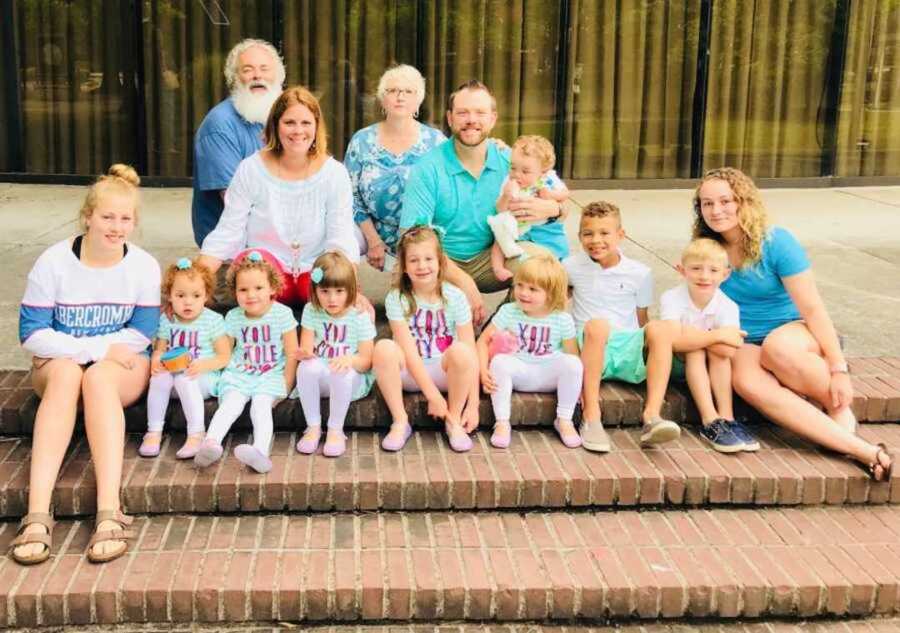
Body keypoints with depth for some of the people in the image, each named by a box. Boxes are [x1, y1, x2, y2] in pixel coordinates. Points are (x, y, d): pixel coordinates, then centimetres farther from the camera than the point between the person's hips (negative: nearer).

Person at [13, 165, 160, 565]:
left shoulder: (144, 266, -4)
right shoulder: (53, 262, -7)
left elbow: (141, 334, -6)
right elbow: (32, 333, -10)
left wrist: (90, 350, -15)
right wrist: (99, 348, -19)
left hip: (121, 366, 0)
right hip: (58, 364, 0)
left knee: (98, 377, -35)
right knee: (66, 373, -35)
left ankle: (109, 512, -47)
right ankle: (37, 514, -46)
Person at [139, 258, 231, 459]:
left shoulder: (213, 320, -4)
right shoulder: (166, 320, 7)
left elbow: (224, 357, -5)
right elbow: (159, 350, 14)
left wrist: (203, 365, -23)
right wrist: (156, 360, -11)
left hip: (204, 378, -3)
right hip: (172, 371, 4)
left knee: (185, 379, -35)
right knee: (159, 377, -28)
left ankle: (196, 434, -28)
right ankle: (154, 432, -19)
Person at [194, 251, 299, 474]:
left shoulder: (282, 314, -2)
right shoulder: (233, 317, 7)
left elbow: (292, 354, -2)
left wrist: (285, 386, -6)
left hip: (272, 375, -3)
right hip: (239, 374, 3)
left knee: (261, 405, -28)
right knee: (231, 403, -25)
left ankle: (260, 451, -49)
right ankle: (211, 443, -45)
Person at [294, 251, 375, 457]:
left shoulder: (360, 317, -5)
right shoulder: (311, 311, 3)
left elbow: (366, 362, -7)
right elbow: (305, 349, -1)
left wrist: (350, 359, -31)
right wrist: (305, 353, -28)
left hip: (352, 381, -2)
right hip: (319, 379, 2)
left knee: (343, 372, -37)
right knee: (307, 367, -32)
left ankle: (336, 429, -19)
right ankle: (313, 427, -19)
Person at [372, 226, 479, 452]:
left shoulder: (455, 297, -7)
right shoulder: (396, 299, -8)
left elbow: (470, 354, -11)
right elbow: (409, 351, -15)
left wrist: (473, 404, -18)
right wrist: (433, 395, -23)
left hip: (445, 372, 0)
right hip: (410, 373, 0)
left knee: (460, 351, -33)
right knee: (384, 348, -31)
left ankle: (454, 422, -12)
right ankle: (400, 422, -16)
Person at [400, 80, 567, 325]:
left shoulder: (509, 162, -1)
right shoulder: (428, 168, -12)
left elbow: (561, 201, 3)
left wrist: (551, 208, -25)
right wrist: (463, 282, -29)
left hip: (489, 259, 3)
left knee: (539, 255, -23)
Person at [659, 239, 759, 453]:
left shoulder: (728, 306, -16)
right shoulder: (671, 298, -19)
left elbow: (729, 351, -29)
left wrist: (691, 334, -26)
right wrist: (716, 335, -31)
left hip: (714, 367, 2)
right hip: (678, 365, -2)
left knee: (722, 352, -27)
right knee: (694, 350, -30)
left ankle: (726, 418, -27)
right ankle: (710, 421, -37)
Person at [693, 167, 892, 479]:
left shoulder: (776, 242, -11)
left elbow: (812, 308, -14)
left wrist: (838, 369, -19)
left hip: (794, 332, -3)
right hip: (745, 345, 3)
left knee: (777, 347, -42)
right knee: (746, 380, -36)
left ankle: (841, 412, -14)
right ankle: (861, 449, -40)